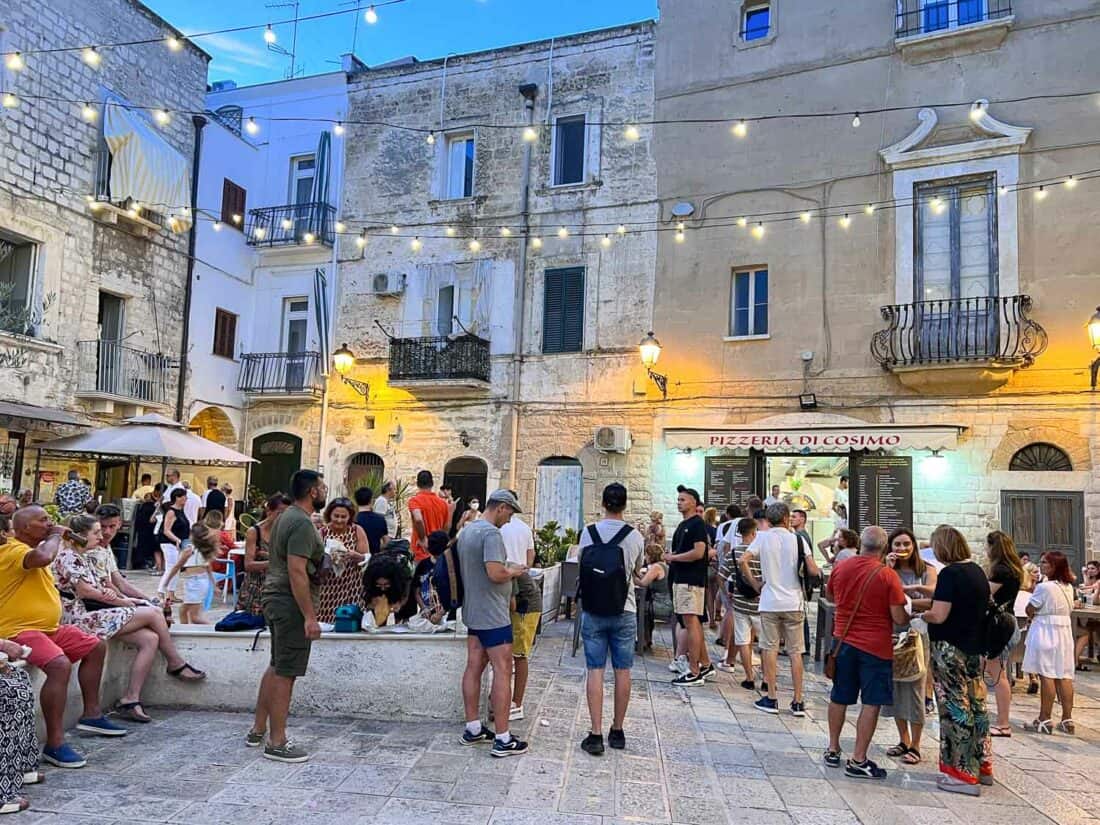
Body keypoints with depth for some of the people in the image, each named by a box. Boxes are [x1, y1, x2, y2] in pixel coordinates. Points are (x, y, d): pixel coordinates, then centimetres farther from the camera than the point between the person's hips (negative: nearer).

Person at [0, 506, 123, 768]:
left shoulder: (29, 549, 16)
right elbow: (43, 557, -39)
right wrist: (55, 535, -20)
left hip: (49, 627, 11)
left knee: (96, 647, 16)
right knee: (60, 665, -33)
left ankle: (91, 714, 24)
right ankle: (55, 744, -27)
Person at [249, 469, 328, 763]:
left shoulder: (286, 517, 13)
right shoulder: (302, 523, -19)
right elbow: (297, 572, -24)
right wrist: (310, 616, -23)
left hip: (275, 599, 11)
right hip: (291, 604, -11)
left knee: (276, 667, 20)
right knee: (285, 673, -3)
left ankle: (257, 731, 30)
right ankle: (277, 743, 6)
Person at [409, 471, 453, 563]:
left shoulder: (414, 500, -9)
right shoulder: (442, 503, 5)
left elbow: (418, 519, -29)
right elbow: (446, 528, 10)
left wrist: (423, 539, -16)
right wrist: (451, 512, 23)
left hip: (422, 553, -5)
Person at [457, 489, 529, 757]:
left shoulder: (466, 531, 12)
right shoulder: (491, 533, -18)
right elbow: (495, 573, -27)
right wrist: (513, 572, -7)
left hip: (473, 612, 10)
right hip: (493, 615, -9)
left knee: (474, 668, 13)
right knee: (502, 671, -4)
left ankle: (473, 728, 21)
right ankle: (502, 739, 0)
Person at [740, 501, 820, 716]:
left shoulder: (762, 538, -2)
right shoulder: (798, 540, -2)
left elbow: (743, 560, -13)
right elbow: (813, 571, -8)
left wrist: (755, 583, -1)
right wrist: (818, 572, 15)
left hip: (769, 602, 0)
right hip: (794, 603, 1)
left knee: (770, 649, 8)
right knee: (795, 652, 7)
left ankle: (771, 699, 10)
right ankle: (798, 702, 11)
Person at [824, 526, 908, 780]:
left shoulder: (840, 569, -2)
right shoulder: (888, 575, -15)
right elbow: (899, 618, -13)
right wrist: (910, 615, 8)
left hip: (843, 641, 4)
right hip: (875, 646, -4)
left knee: (838, 698, 16)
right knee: (871, 704, 4)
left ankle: (833, 750, 27)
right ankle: (858, 761, 7)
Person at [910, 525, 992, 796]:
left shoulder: (950, 573, -18)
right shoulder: (976, 571, 9)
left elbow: (939, 615, -20)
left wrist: (918, 614, -1)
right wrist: (923, 590, 20)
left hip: (950, 649, -9)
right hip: (975, 647, 9)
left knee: (955, 708, -1)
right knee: (975, 702, 16)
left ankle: (962, 775, 7)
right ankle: (982, 766, 29)